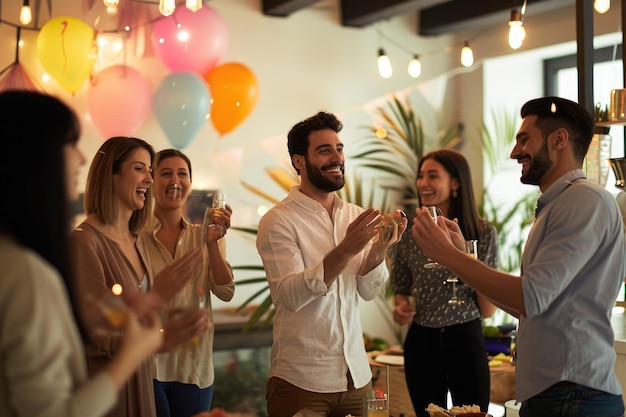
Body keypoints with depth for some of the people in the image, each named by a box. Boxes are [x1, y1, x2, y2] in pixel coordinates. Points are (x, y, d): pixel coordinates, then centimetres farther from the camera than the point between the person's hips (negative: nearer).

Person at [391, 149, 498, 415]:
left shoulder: (483, 233, -6)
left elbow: (488, 311, -5)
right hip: (421, 342, 2)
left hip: (465, 340, -2)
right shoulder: (409, 234, 0)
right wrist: (401, 308, -6)